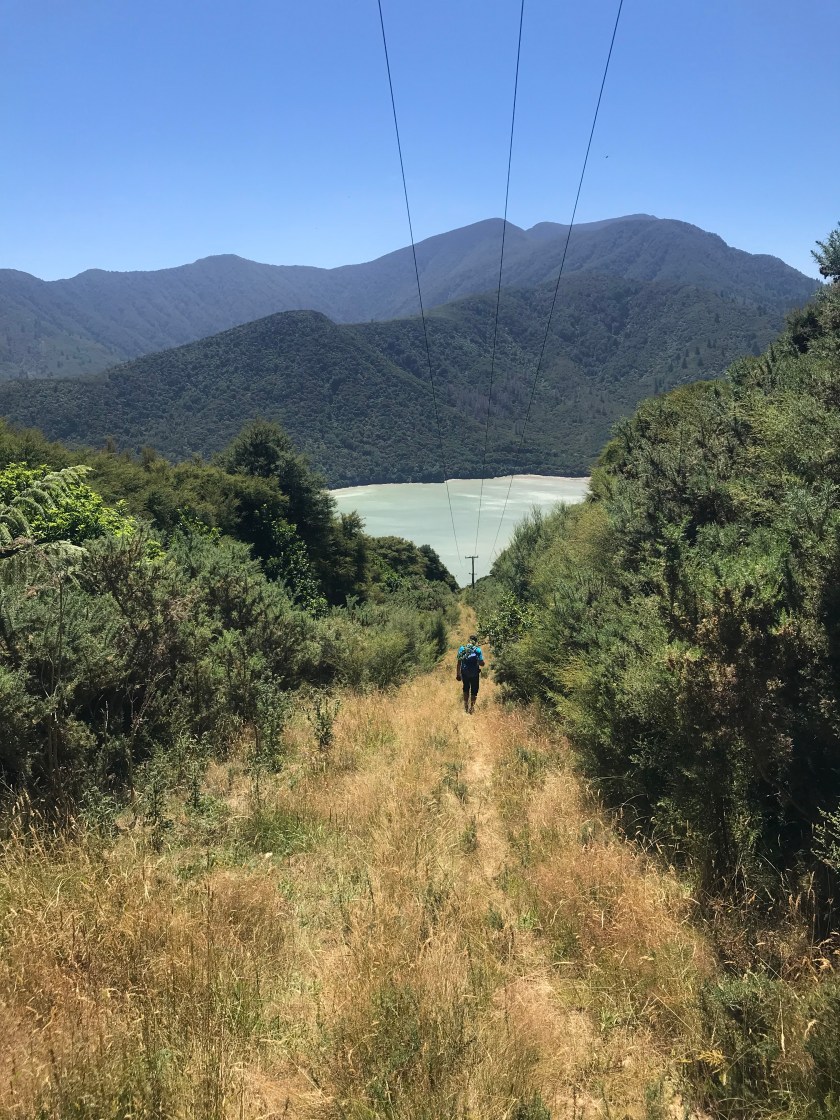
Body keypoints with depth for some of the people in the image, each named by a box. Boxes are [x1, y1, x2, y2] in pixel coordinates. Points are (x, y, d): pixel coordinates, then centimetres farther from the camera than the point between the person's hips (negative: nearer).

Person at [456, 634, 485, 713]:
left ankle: (466, 707, 25)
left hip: (464, 673, 3)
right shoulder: (478, 650, -11)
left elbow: (459, 663, -2)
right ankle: (471, 707, 13)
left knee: (466, 689, 24)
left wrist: (458, 674, 5)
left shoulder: (462, 648, -4)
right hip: (474, 674, -2)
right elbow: (481, 664, -14)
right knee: (474, 691, 14)